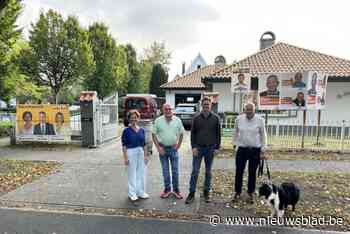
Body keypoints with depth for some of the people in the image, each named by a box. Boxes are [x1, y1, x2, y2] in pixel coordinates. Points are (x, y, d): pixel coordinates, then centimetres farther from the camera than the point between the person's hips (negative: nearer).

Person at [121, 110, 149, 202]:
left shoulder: (142, 130, 5)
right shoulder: (126, 130, -7)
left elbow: (144, 144, 9)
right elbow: (124, 145, -7)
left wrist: (146, 155, 7)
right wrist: (125, 157, -11)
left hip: (141, 153, 4)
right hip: (131, 153, -4)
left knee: (141, 173, 12)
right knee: (132, 174, 5)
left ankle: (141, 192, 27)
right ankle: (132, 193, 20)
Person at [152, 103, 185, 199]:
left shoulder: (177, 120, -1)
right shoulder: (158, 121, -4)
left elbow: (181, 134, 6)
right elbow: (154, 134, -2)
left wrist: (178, 145, -1)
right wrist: (158, 147, -8)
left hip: (173, 148, 0)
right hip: (163, 148, 0)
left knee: (175, 170, 6)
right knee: (165, 170, 10)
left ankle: (176, 189, 21)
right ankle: (167, 189, 24)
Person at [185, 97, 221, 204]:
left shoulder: (216, 118, 1)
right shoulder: (196, 118, 1)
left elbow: (218, 134, 4)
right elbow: (192, 133, 2)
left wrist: (217, 147, 0)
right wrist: (193, 147, -6)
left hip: (210, 148, 1)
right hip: (198, 148, 0)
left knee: (208, 172, 11)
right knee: (195, 171, 1)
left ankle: (206, 192, 24)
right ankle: (192, 193, 11)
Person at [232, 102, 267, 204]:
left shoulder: (260, 120, -6)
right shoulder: (239, 119, -3)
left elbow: (263, 135, 1)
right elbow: (235, 132, 10)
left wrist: (262, 151, 0)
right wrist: (236, 143, 9)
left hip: (255, 150, -1)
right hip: (242, 149, 1)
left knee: (252, 173, 10)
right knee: (239, 172, 6)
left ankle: (250, 194, 24)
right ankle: (237, 193, 21)